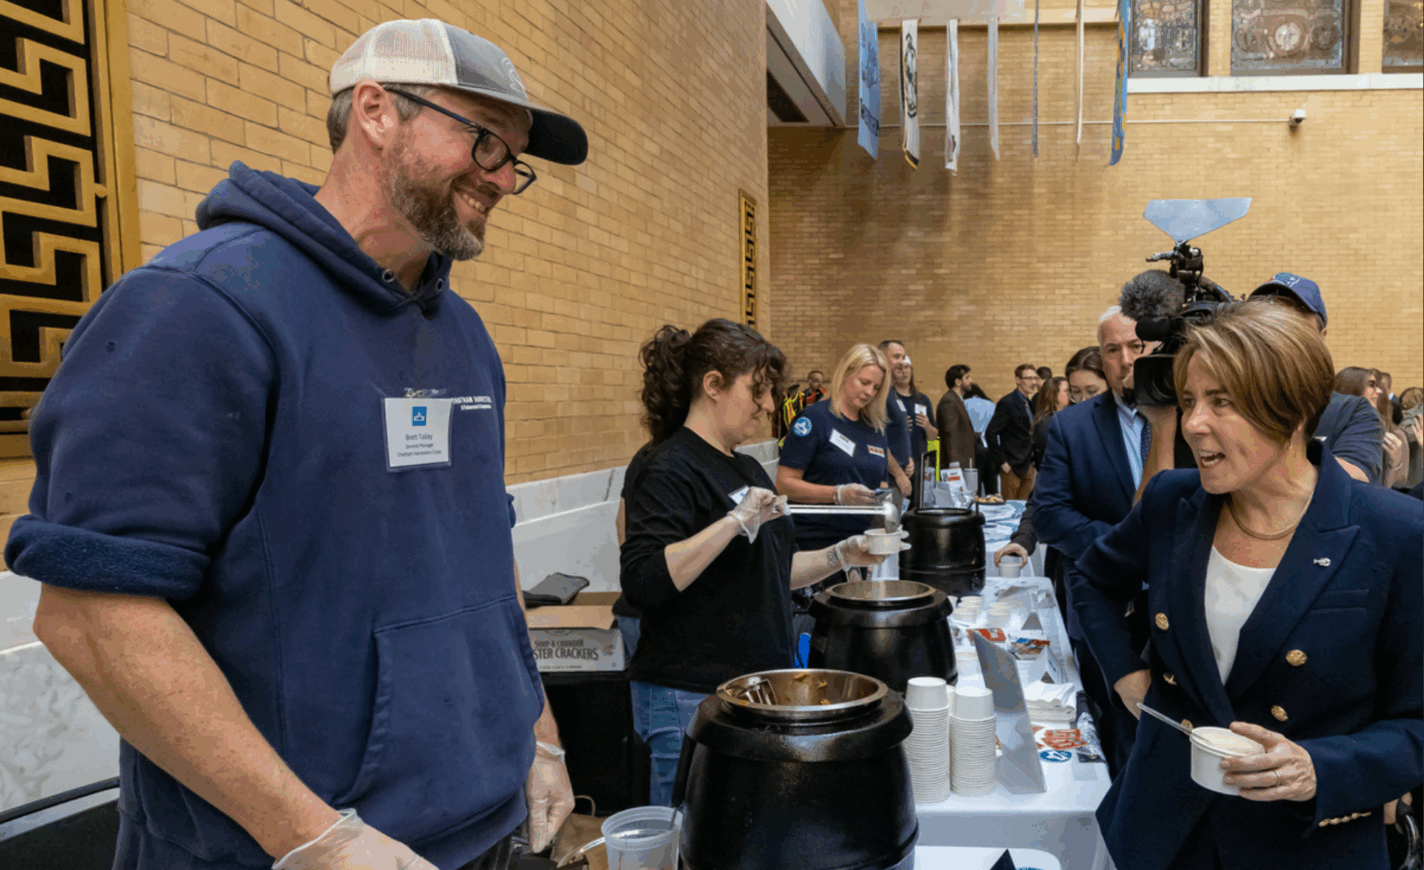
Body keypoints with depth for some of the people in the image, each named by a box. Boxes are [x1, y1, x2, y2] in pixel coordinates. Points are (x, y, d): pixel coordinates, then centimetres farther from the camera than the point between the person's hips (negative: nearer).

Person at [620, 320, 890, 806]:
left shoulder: (746, 469, 13)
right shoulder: (671, 470, -14)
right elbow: (643, 583, -27)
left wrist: (839, 556, 9)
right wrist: (735, 521, -28)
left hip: (760, 688, 9)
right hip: (693, 698, -8)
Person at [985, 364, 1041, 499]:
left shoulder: (1029, 404, 13)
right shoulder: (1007, 403, -12)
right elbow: (990, 433, -17)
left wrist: (1031, 460, 10)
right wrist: (1001, 462, -16)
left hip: (1027, 466, 8)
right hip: (1012, 467, -8)